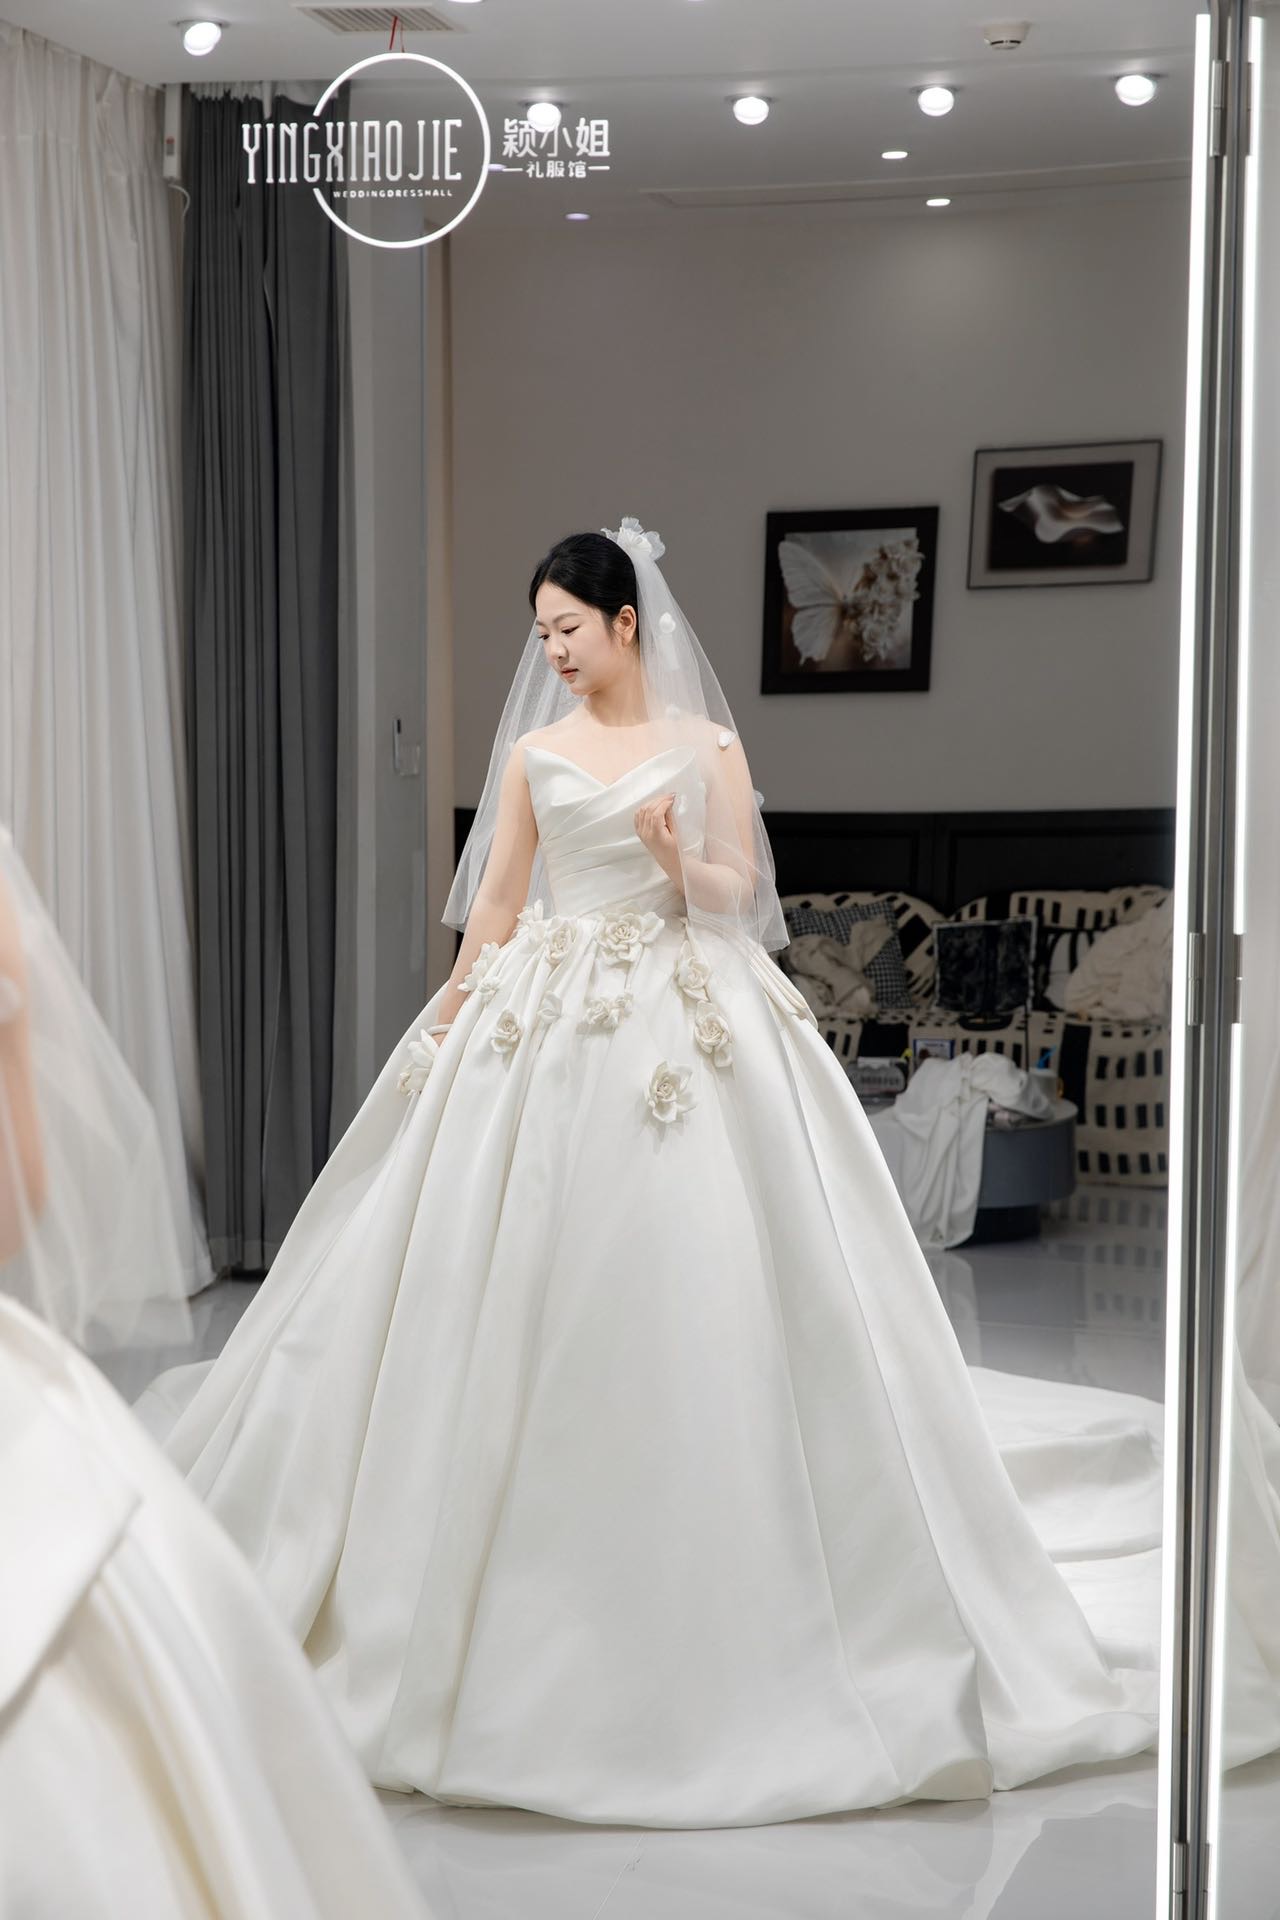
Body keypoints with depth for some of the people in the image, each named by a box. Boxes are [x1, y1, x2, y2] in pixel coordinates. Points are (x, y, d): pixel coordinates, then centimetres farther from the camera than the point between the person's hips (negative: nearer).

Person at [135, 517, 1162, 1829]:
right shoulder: (534, 753, 10)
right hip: (545, 1030, 2)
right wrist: (445, 1025, 3)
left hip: (684, 1023, -2)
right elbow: (493, 905, 10)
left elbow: (740, 892, 2)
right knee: (519, 1279, 0)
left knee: (689, 1292, -5)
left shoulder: (705, 747, 4)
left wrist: (679, 861, -17)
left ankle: (707, 1574, 7)